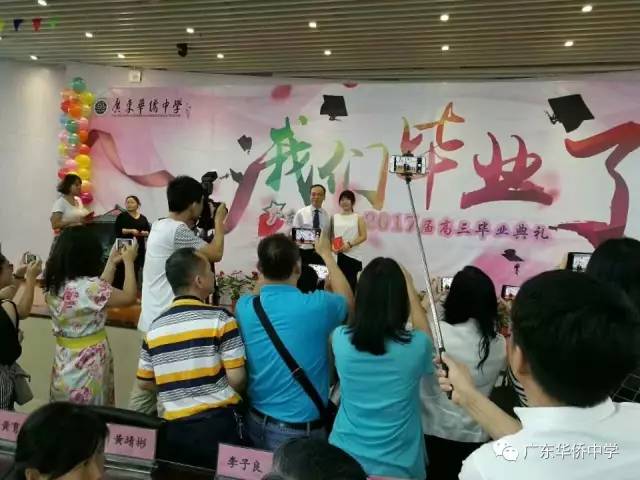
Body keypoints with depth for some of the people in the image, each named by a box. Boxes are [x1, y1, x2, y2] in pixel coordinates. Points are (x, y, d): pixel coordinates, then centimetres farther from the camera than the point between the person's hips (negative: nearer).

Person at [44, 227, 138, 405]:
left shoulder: (54, 286, -2)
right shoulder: (88, 287, -26)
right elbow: (128, 297, -13)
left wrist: (112, 262, 13)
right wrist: (129, 261, -3)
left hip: (65, 367, 7)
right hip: (88, 367, -7)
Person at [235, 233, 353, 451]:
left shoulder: (244, 307, -10)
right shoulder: (316, 305, -21)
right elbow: (348, 300, 4)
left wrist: (270, 262, 14)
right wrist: (325, 253, 12)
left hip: (255, 420, 4)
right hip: (298, 427, -4)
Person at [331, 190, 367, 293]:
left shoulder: (358, 217, 4)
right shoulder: (334, 217, 11)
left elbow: (363, 236, -2)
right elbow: (331, 236, 10)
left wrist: (350, 244, -13)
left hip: (353, 254, -2)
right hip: (339, 254, 2)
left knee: (351, 281, -2)